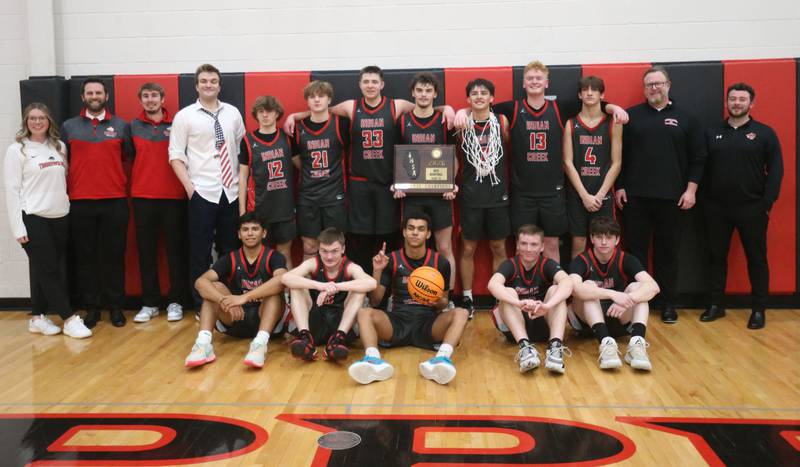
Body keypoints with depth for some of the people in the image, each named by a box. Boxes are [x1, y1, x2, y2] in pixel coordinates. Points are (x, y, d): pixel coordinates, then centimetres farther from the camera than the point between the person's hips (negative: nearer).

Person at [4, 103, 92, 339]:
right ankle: (70, 319, -2)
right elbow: (12, 190, -6)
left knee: (44, 270, 9)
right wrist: (18, 227, -12)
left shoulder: (59, 147, 11)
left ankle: (38, 317, 18)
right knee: (48, 269, -3)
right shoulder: (17, 150, -3)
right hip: (33, 219, -5)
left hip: (60, 216, 5)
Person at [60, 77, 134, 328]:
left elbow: (131, 157, 9)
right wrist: (63, 194, 3)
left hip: (115, 202, -1)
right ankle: (92, 307, 15)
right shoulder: (68, 127, 9)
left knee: (114, 255, 3)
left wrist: (126, 185, -1)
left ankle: (116, 306, 13)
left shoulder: (121, 125, 7)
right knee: (86, 256, 5)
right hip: (80, 203, 1)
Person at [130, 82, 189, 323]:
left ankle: (176, 301, 12)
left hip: (173, 196, -1)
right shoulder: (133, 126, 7)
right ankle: (149, 303, 14)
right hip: (143, 196, 1)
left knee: (176, 249, 3)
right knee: (146, 251, 5)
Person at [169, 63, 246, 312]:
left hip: (231, 193, 3)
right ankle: (201, 305, 15)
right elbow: (175, 156, -1)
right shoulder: (185, 116, 1)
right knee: (200, 252, 2)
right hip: (202, 193, -3)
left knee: (230, 250, 9)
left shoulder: (233, 113, 10)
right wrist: (189, 187, -9)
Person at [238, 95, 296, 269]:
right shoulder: (248, 141, -1)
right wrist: (242, 210, -1)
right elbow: (243, 176, 2)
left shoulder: (286, 137, 5)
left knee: (285, 253, 7)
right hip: (259, 207, -2)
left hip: (285, 205, 2)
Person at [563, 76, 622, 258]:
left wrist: (599, 195, -8)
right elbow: (568, 163, -2)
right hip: (577, 194, 0)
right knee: (578, 244, 5)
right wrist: (585, 195, -9)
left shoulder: (613, 124, 2)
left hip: (603, 195, 0)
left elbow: (616, 163, 0)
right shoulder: (571, 124, 3)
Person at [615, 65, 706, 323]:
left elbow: (698, 157, 7)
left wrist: (691, 189, -1)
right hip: (635, 196, 0)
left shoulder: (685, 118, 7)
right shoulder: (631, 116, 6)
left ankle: (668, 304, 16)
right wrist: (619, 187, -1)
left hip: (672, 198, 1)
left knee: (667, 252, 7)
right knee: (635, 250, 4)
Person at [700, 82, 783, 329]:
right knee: (717, 257, 9)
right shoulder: (712, 133, 8)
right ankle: (716, 304, 20)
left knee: (756, 259, 4)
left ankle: (759, 309, 13)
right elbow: (702, 167, 8)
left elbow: (775, 170, -3)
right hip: (717, 208, 3)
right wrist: (703, 199, -1)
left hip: (752, 208, -2)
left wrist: (767, 202, -10)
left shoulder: (764, 133, 1)